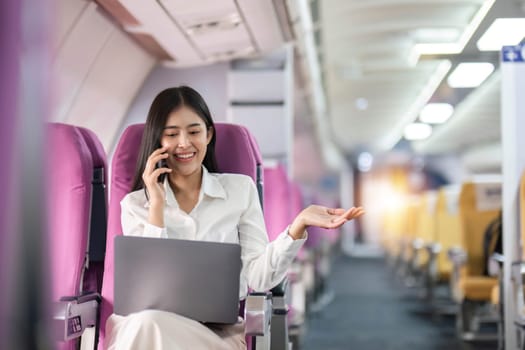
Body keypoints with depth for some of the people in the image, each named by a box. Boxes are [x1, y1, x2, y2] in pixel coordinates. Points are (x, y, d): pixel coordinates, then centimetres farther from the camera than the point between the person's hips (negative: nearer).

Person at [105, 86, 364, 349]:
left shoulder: (241, 189, 9)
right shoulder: (135, 204, 10)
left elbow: (258, 277, 0)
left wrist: (298, 225, -14)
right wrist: (157, 204, -6)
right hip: (152, 323, 1)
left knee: (148, 325, -33)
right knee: (146, 322, -37)